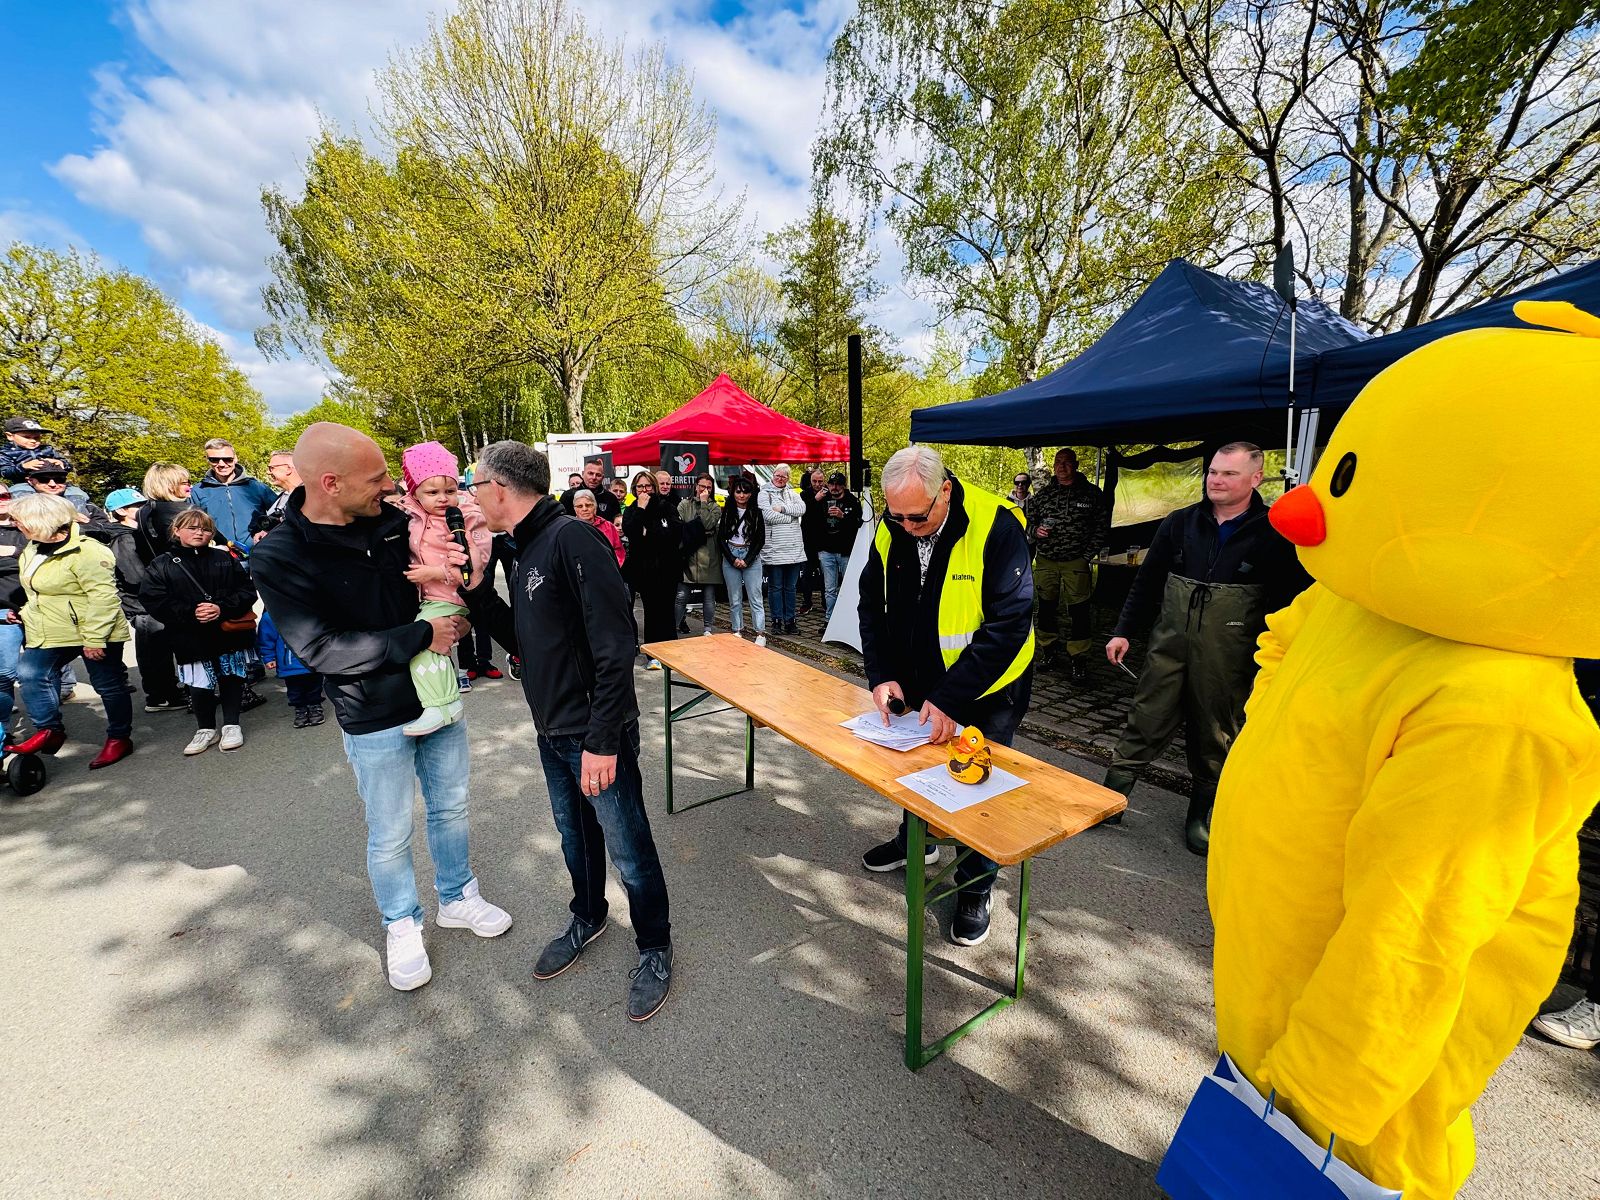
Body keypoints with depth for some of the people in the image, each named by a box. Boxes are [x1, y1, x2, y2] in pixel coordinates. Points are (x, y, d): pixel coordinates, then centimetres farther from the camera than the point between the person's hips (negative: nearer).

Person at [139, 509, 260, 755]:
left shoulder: (225, 559, 4)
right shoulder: (161, 566, 2)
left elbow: (247, 590, 0)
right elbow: (153, 601, -5)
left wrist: (222, 608, -16)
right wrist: (191, 613, -17)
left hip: (230, 632, 1)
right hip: (192, 639, -1)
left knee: (231, 678, 10)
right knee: (199, 685, 6)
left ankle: (231, 725, 23)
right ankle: (205, 730, 24)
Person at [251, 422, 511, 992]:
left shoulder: (391, 518, -5)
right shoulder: (278, 559, -16)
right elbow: (322, 648, -22)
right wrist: (423, 636, -22)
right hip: (375, 719, -4)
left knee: (451, 806, 20)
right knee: (390, 835, 13)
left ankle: (457, 897, 43)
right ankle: (402, 926, 39)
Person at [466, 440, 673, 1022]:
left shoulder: (572, 538, -20)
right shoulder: (528, 551, 10)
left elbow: (615, 645, -26)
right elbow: (521, 640, 12)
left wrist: (601, 739, -25)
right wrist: (478, 587, 1)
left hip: (596, 734, -9)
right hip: (553, 732, 9)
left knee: (627, 847, 7)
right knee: (574, 834, 25)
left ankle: (655, 950, 28)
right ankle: (588, 917, 48)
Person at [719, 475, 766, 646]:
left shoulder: (756, 512, 0)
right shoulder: (727, 512, 3)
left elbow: (760, 539, -1)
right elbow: (721, 538, 2)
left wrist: (747, 560, -9)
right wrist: (733, 559, -8)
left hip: (751, 558, -2)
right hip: (730, 558, 2)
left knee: (755, 598, -3)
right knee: (734, 599, 8)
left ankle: (761, 634, -1)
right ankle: (737, 630, 17)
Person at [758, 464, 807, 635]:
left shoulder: (793, 493, 15)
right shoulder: (764, 494, 1)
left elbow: (802, 509, -3)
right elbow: (768, 515, -14)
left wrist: (782, 508, -13)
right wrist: (791, 516, -6)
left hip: (794, 548, 4)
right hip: (774, 548, -4)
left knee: (790, 587, 10)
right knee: (775, 587, 3)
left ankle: (790, 620, 17)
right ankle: (777, 620, 12)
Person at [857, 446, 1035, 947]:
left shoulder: (996, 525, -26)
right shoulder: (891, 529, -10)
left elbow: (1009, 623, -27)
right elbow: (873, 605, -1)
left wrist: (951, 699, -29)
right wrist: (882, 675, -13)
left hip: (985, 689, -5)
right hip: (917, 683, 5)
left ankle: (975, 887, 34)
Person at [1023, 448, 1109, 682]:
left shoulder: (1092, 493, 0)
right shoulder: (1042, 494, 4)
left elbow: (1102, 526, 5)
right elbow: (1027, 520, 13)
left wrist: (1087, 555, -2)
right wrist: (1035, 531, -9)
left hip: (1076, 562, -2)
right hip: (1045, 561, 2)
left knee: (1079, 611, -1)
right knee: (1046, 607, 11)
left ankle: (1077, 659, 8)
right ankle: (1047, 650, 26)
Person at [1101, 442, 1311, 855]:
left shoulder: (1274, 534, -3)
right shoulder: (1179, 524, 5)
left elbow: (1292, 603, -2)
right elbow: (1146, 583, 8)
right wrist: (1124, 631, 5)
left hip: (1226, 661, -1)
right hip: (1168, 648, 2)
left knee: (1214, 738, 13)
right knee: (1144, 725, 5)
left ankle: (1201, 815, 30)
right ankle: (1111, 797, 15)